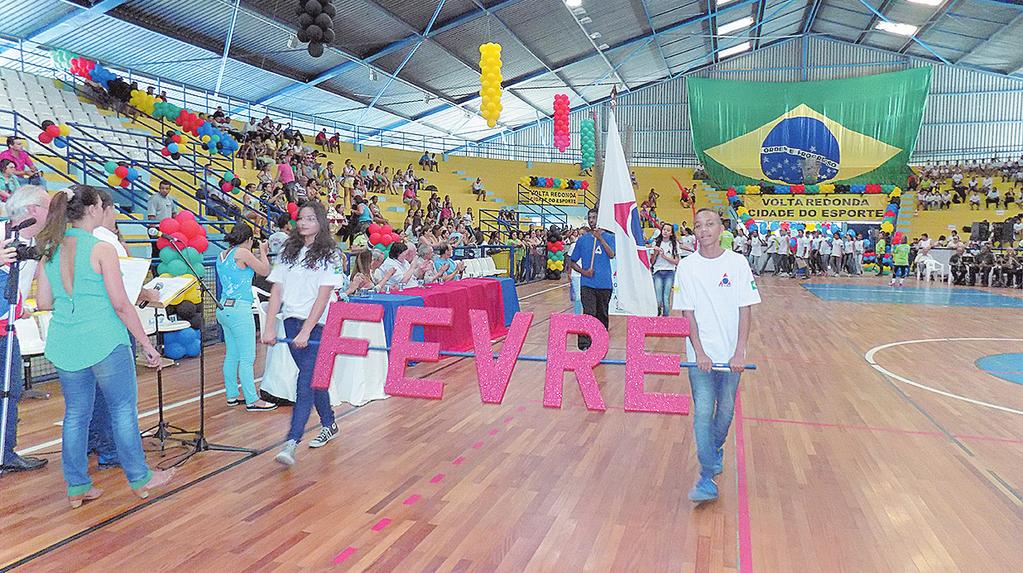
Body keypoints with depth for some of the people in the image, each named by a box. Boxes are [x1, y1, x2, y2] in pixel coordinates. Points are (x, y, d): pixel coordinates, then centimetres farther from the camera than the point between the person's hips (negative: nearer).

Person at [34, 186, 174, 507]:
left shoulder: (51, 251, 6)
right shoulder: (101, 249, -13)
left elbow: (43, 302, 10)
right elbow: (121, 304, -15)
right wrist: (146, 344, -9)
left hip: (64, 345, 6)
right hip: (104, 342, -6)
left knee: (76, 414, 15)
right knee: (123, 411, 7)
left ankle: (77, 487, 23)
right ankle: (139, 479, 18)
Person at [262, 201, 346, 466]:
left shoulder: (329, 254, -4)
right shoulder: (288, 252, 11)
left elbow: (323, 296, -11)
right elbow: (276, 291, 6)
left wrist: (306, 331, -18)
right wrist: (269, 327, -3)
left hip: (316, 325, -5)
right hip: (291, 322, 5)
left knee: (306, 382, -10)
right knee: (313, 377, 15)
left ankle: (291, 442, -12)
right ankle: (329, 425, 32)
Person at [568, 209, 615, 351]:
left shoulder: (608, 237, 6)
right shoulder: (582, 239, 8)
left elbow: (611, 255, -13)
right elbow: (573, 262, 12)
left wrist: (600, 238, -17)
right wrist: (583, 272, -6)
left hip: (605, 283, 1)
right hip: (587, 283, -1)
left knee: (602, 314, 11)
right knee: (589, 314, -14)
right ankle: (584, 344, -17)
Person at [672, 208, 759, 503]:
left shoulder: (737, 263, -3)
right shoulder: (687, 266, -2)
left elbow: (745, 311, -4)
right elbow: (687, 313, -3)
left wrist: (739, 353, -12)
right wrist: (699, 352, -13)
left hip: (731, 354, 1)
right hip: (701, 354, -1)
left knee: (726, 409, 12)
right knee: (702, 412, -6)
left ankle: (715, 449, 41)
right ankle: (707, 478, -1)